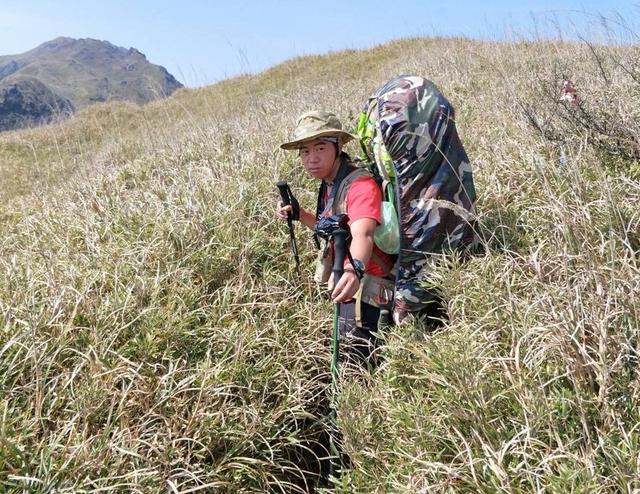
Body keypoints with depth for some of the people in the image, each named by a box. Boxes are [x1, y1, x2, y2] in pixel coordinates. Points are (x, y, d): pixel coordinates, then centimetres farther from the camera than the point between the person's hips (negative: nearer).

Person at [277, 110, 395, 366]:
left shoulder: (361, 185, -22)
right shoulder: (328, 186, 6)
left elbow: (362, 235, -40)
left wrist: (355, 269, -61)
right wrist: (299, 215, 6)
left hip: (365, 291, -9)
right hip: (347, 287, 9)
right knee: (345, 351, 22)